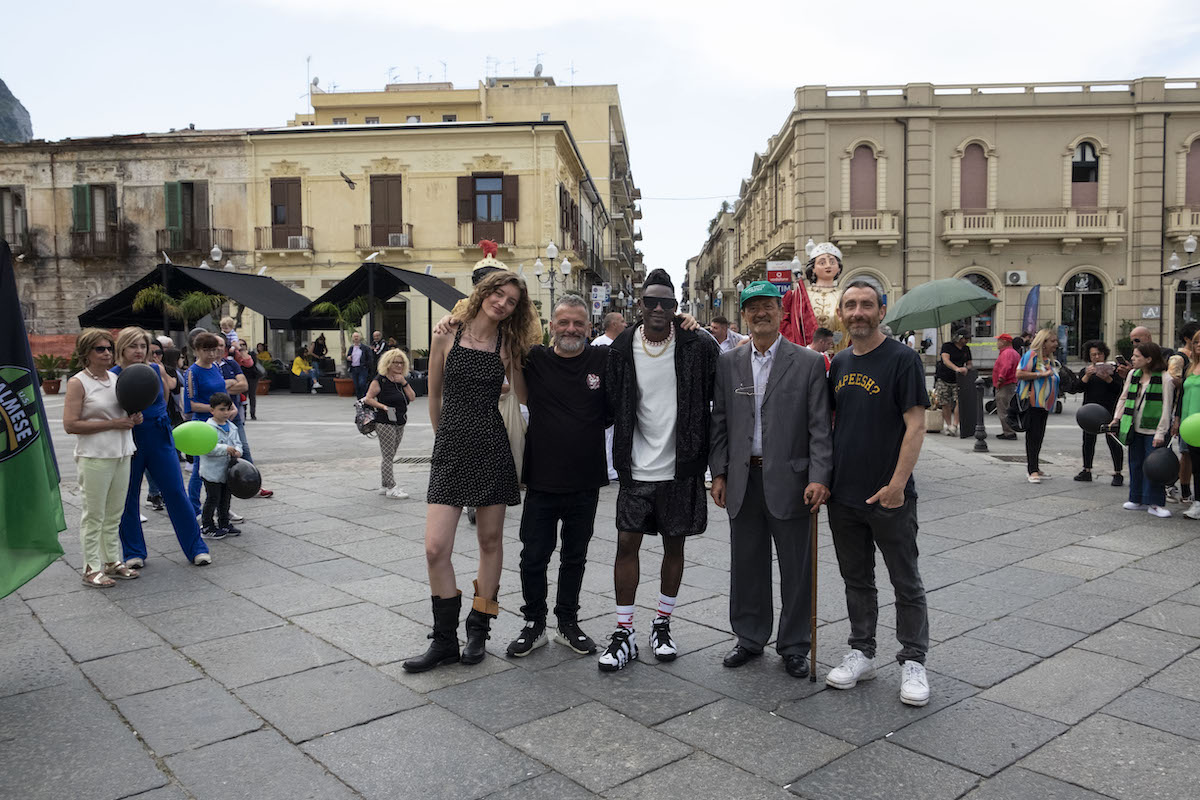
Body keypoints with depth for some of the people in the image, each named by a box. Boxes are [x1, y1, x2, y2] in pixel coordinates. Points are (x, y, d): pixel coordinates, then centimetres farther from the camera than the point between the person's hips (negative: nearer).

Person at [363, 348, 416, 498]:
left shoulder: (400, 380, 13)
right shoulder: (380, 380, -8)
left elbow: (412, 397, 4)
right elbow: (368, 399, -9)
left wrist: (403, 383, -7)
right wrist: (383, 407, -17)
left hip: (400, 423, 7)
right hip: (385, 423, -7)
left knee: (390, 456, 14)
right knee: (387, 456, -4)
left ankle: (384, 486, 22)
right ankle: (391, 488, 0)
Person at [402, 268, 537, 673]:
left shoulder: (508, 345, 5)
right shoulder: (447, 336, 2)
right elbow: (434, 397, 11)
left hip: (493, 449, 1)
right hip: (451, 451, -1)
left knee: (490, 540, 8)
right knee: (436, 548, -6)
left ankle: (478, 630, 24)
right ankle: (444, 640, 10)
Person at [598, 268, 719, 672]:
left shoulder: (698, 346, -5)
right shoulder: (622, 349, -1)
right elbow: (612, 406, 5)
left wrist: (706, 451, 0)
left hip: (681, 468, 0)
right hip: (636, 469, 1)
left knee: (674, 545, 11)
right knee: (626, 544, 1)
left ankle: (662, 625, 28)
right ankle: (624, 633, 12)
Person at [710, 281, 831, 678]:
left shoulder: (809, 363, -1)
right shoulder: (728, 364, 8)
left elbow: (820, 426, -5)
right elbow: (719, 422, 9)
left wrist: (819, 477, -13)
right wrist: (719, 473, 4)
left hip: (789, 481, -2)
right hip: (742, 481, 3)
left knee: (796, 568, 7)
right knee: (746, 566, 13)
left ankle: (794, 646, 23)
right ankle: (750, 638, 29)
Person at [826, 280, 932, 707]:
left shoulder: (902, 359, -9)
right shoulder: (839, 363, 10)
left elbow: (916, 425, -13)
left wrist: (897, 484, -19)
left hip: (889, 496, -6)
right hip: (843, 494, 6)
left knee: (906, 583, 7)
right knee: (857, 580, 15)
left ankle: (913, 663, 19)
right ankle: (861, 654, 28)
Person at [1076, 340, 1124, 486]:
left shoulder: (1113, 369, 4)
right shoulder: (1085, 371, 13)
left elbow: (1120, 389, -5)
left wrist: (1108, 379, -20)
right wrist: (1087, 376, -16)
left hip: (1110, 411, -3)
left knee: (1113, 441, -6)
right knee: (1088, 441, 7)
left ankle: (1117, 473, 1)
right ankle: (1086, 471, 18)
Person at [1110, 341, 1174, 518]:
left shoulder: (1165, 378, -10)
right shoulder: (1133, 374, 8)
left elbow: (1167, 407, -11)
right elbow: (1123, 397, 17)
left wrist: (1161, 432, -15)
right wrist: (1116, 419, 9)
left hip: (1153, 431, -6)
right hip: (1135, 429, 6)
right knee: (1136, 464, 11)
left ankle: (1154, 503, 4)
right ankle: (1138, 499, 21)